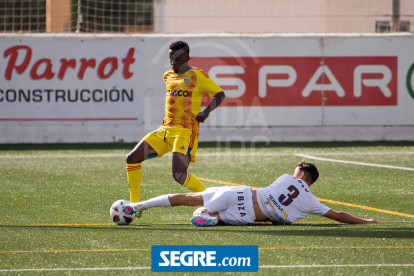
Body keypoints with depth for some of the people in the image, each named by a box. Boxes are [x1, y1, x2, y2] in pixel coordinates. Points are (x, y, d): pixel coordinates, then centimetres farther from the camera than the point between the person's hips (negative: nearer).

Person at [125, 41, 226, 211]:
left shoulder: (197, 75, -5)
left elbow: (220, 95, -2)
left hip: (185, 131, -7)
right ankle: (134, 205, 6)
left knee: (179, 175, -21)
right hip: (165, 130, 7)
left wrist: (206, 111, -17)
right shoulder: (168, 76, 15)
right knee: (132, 159, -2)